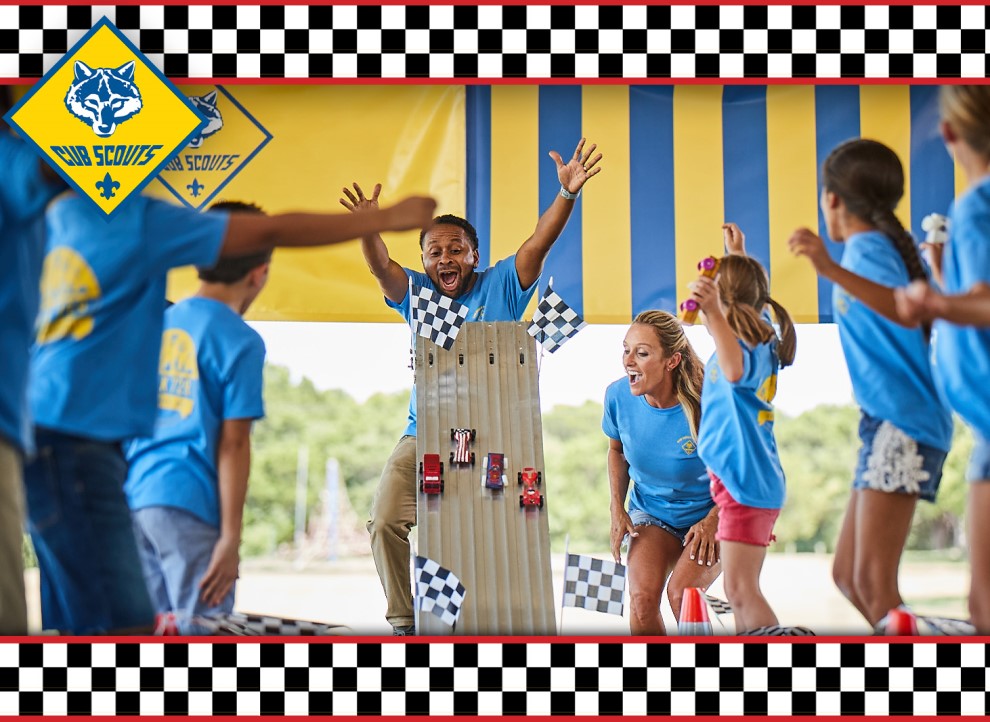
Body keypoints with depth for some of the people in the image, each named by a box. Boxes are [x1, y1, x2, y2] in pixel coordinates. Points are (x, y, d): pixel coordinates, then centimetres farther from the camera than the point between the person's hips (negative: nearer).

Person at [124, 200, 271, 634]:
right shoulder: (240, 341, -5)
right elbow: (233, 443, -10)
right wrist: (230, 537, -9)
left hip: (135, 495, 7)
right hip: (190, 502, -7)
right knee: (201, 630, -5)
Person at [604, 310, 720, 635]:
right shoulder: (618, 396, -12)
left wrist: (712, 521, -18)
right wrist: (617, 507, -1)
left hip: (708, 515, -3)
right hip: (650, 513, 3)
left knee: (681, 593, -26)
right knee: (642, 595, -23)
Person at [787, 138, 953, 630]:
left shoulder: (867, 245, -12)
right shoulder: (884, 244, 16)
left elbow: (905, 308, -34)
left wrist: (832, 270, -46)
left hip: (902, 423, -10)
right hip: (888, 423, 10)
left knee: (874, 582, -16)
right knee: (848, 574, 14)